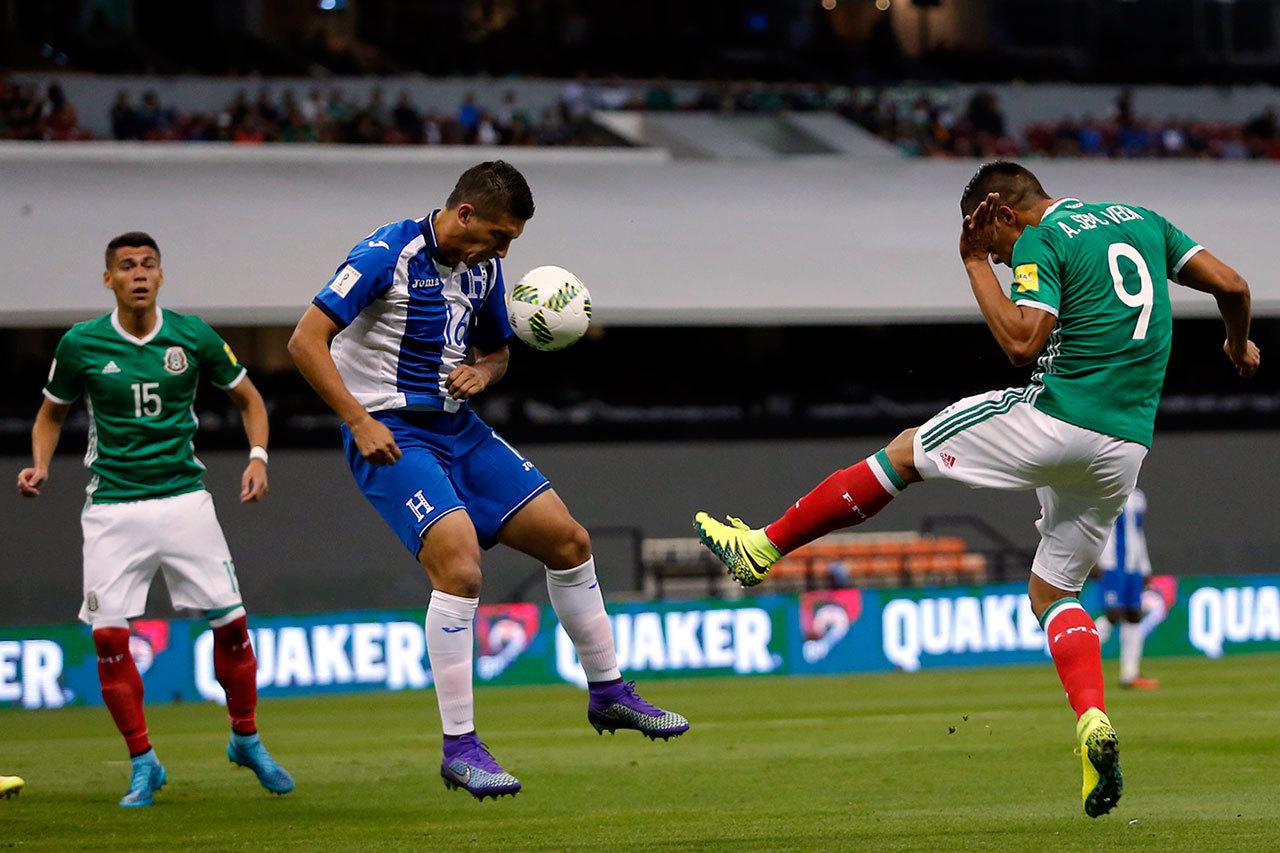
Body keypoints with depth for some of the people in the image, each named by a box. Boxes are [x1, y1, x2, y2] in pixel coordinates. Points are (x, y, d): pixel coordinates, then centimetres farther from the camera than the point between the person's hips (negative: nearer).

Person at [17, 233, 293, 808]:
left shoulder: (194, 337, -1)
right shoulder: (81, 344, -2)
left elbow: (247, 397, 13)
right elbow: (52, 413, 14)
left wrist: (259, 456, -2)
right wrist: (40, 465, -4)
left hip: (183, 497, 0)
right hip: (112, 506, 0)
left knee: (230, 623, -4)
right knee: (109, 635, -8)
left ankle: (246, 739, 20)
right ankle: (143, 763, 7)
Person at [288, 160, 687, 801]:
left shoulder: (484, 267, 6)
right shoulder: (388, 254, -17)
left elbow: (496, 349, 23)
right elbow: (306, 340, -19)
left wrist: (482, 372, -2)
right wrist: (360, 421, -22)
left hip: (457, 428, 8)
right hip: (391, 436, -8)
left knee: (568, 539, 8)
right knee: (460, 567, -25)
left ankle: (608, 693, 26)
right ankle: (459, 749, -17)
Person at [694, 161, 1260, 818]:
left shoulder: (1040, 240, -5)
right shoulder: (1139, 219, 15)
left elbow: (1021, 343, -17)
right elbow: (1231, 285, 13)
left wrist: (975, 263, -7)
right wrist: (1239, 346, 33)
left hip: (1056, 417, -6)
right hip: (1125, 448, 7)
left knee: (905, 452, 14)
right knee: (1053, 591, 17)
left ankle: (763, 546, 20)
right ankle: (1093, 722, -8)